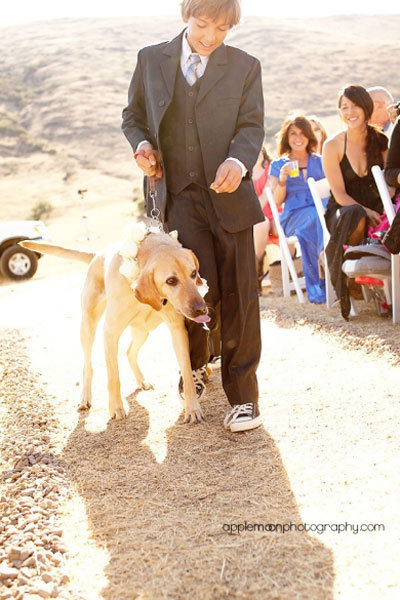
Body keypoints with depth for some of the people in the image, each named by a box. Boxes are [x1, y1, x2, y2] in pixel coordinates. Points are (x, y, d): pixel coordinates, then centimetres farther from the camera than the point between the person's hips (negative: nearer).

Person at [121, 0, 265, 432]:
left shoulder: (245, 67, 6)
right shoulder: (151, 59, 9)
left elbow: (251, 125, -1)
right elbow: (133, 115, 17)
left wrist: (238, 161, -23)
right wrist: (143, 145, -5)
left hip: (229, 194, 1)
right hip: (180, 193, 0)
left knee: (239, 295, -1)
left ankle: (243, 396, 9)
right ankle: (194, 365, 22)